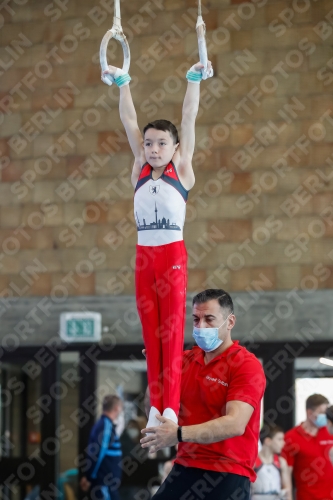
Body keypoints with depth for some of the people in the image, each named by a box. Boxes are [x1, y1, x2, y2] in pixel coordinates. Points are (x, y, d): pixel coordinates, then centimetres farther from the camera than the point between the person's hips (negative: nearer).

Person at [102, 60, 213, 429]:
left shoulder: (181, 170, 2)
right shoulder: (140, 170, 10)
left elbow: (189, 120, -3)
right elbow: (129, 121, 9)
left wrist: (194, 80, -7)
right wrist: (122, 83, 7)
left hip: (173, 254, -4)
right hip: (143, 255, 4)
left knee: (171, 329, -3)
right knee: (150, 331, 4)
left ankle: (171, 406, -4)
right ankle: (155, 404, 7)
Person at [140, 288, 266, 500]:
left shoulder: (247, 365, -9)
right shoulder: (186, 360, 11)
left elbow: (235, 424, -23)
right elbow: (156, 414, 13)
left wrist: (180, 434, -32)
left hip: (228, 475, -6)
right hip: (185, 470, 6)